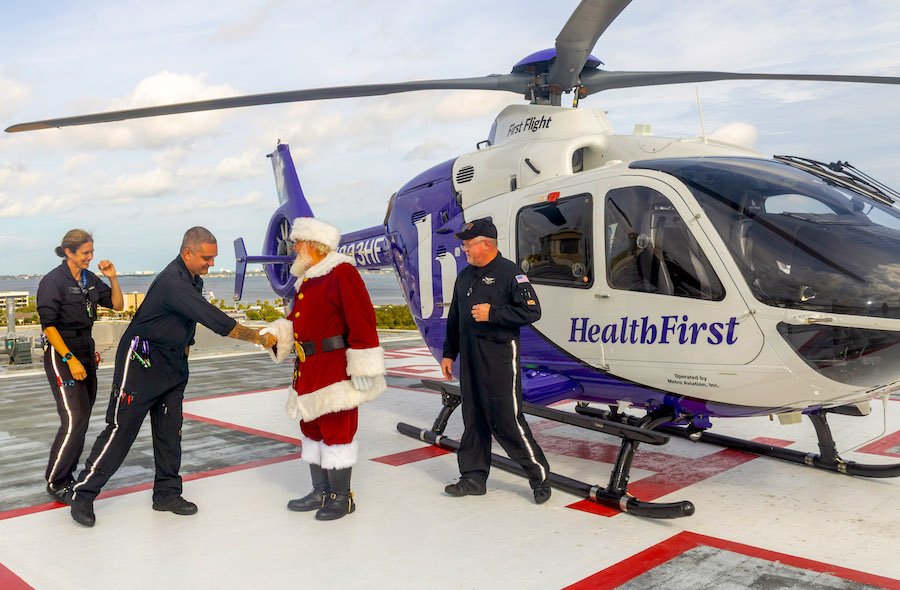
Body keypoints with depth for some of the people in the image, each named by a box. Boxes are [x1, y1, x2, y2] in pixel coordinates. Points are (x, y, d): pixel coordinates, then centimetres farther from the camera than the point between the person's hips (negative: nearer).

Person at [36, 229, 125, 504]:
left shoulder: (90, 279, 8)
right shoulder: (53, 281, -12)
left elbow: (117, 305, 11)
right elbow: (49, 325, -15)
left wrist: (112, 278, -3)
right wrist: (70, 359, -19)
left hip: (86, 351, 7)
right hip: (60, 352, -7)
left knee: (82, 419, 8)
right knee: (75, 419, -13)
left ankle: (67, 477, 20)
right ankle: (55, 483, 1)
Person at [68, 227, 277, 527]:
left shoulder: (194, 281, 6)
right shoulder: (172, 282, -25)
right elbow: (217, 321, -31)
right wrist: (258, 337, -28)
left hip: (172, 366, 9)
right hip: (140, 363, -9)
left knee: (170, 432, 10)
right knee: (120, 429, -3)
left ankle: (167, 493, 20)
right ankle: (83, 494, 9)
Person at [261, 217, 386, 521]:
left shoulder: (342, 273, -15)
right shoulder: (305, 279, 15)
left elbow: (362, 322, -20)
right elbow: (296, 320, 22)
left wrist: (363, 368, -21)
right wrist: (276, 334, 3)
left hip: (335, 369, -10)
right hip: (308, 369, 10)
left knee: (336, 431, -1)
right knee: (311, 429, 16)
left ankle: (341, 497, 12)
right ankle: (321, 492, 29)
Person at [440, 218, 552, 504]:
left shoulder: (509, 273, -8)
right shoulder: (465, 276, 16)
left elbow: (532, 311, -15)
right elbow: (454, 318, 21)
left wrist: (492, 313, -18)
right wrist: (448, 353, 19)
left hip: (499, 357, -7)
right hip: (470, 358, 7)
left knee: (507, 420, -7)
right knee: (474, 419, 12)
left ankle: (539, 474, 6)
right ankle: (474, 477, 21)